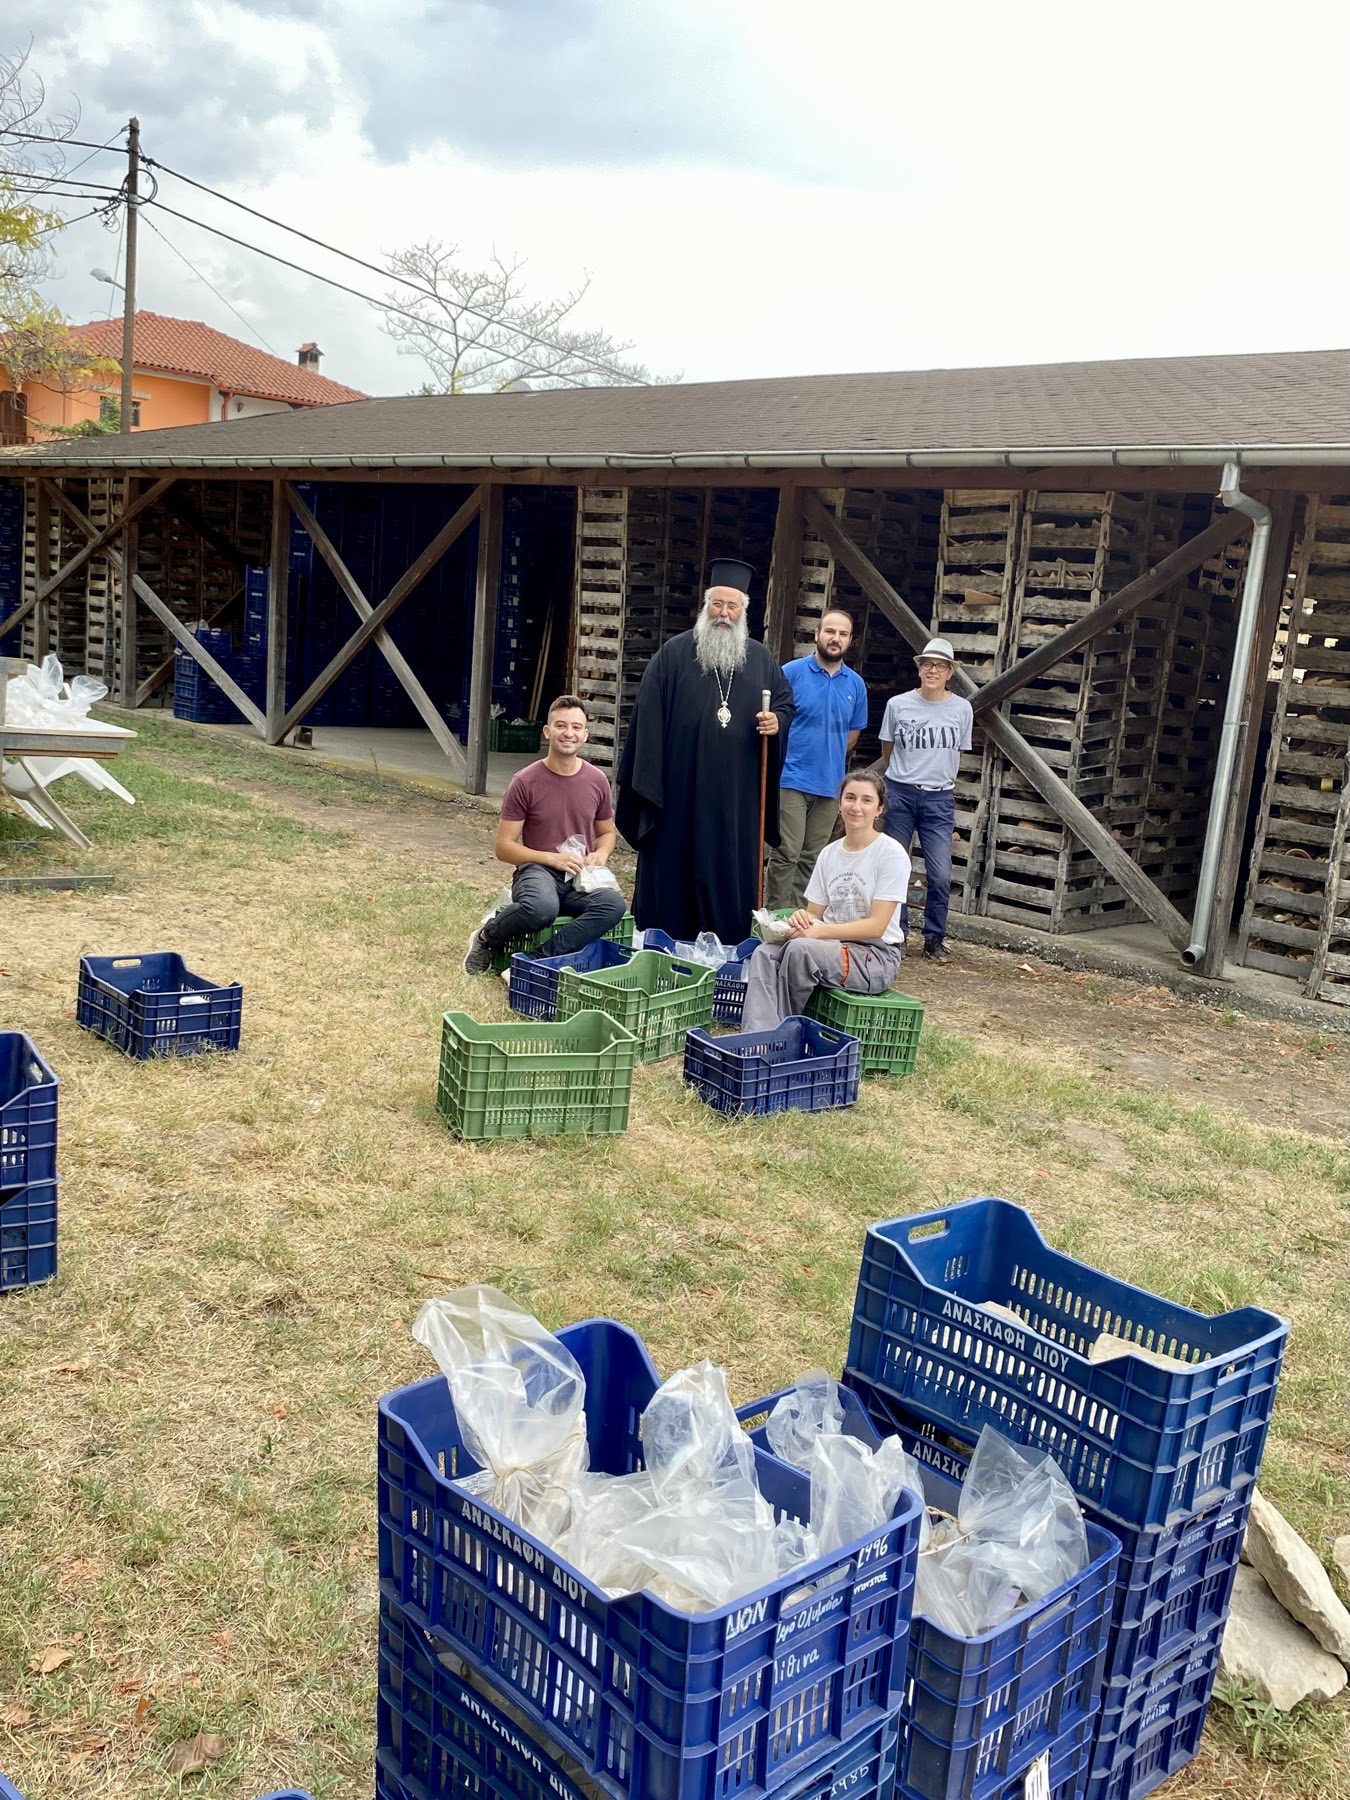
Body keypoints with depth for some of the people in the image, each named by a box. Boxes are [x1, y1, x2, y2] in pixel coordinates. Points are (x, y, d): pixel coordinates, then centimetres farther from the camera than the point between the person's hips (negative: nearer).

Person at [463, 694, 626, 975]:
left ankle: (538, 960, -26)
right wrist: (552, 858, -14)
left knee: (614, 904, -32)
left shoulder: (597, 781, 5)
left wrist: (600, 854, -2)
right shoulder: (525, 782, -5)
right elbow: (503, 847, -3)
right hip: (538, 871, -3)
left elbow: (607, 832, 21)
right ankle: (487, 936, -7)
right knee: (542, 908, -40)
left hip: (582, 878, 4)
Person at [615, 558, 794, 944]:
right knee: (672, 867, 2)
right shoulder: (674, 653, 0)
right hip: (680, 786, -2)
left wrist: (777, 721, -6)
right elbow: (648, 715, -3)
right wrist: (649, 780, -9)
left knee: (731, 869, 6)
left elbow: (785, 701, 20)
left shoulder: (761, 658, 9)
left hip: (736, 793, 3)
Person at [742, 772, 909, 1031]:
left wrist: (819, 930, -23)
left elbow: (876, 925, -14)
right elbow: (815, 913, 11)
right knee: (765, 954, -22)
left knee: (800, 949, -32)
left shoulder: (891, 854, -8)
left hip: (876, 955, -5)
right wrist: (802, 919, -14)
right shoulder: (829, 854, 9)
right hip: (831, 946, 5)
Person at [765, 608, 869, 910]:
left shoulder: (856, 684, 8)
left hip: (830, 784, 4)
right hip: (792, 780, -4)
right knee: (787, 853, -8)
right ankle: (775, 917, 0)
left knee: (812, 858, 10)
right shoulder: (792, 672, -4)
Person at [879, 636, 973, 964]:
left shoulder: (961, 709, 0)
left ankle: (934, 939, 10)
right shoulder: (898, 705, -2)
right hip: (900, 794, 0)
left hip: (939, 799, 0)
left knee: (940, 875, -6)